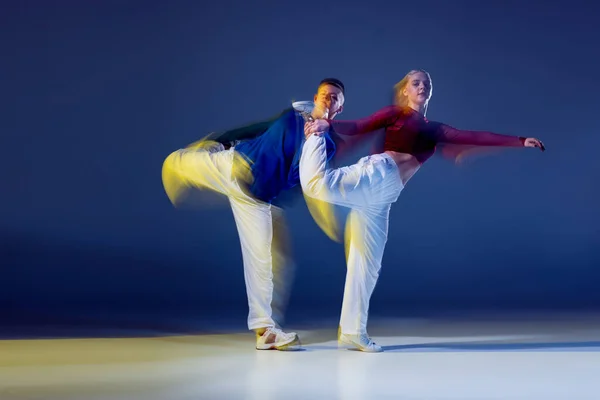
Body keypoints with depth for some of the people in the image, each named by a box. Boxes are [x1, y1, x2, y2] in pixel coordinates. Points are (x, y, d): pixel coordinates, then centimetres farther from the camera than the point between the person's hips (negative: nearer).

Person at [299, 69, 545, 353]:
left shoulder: (433, 130, 27)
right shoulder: (394, 113, 12)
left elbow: (476, 137, 25)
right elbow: (357, 128, 0)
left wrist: (521, 141, 23)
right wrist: (327, 124, -18)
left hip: (380, 198, 5)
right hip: (376, 174, -5)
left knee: (367, 265, 4)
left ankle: (352, 332, 9)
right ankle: (313, 136, -3)